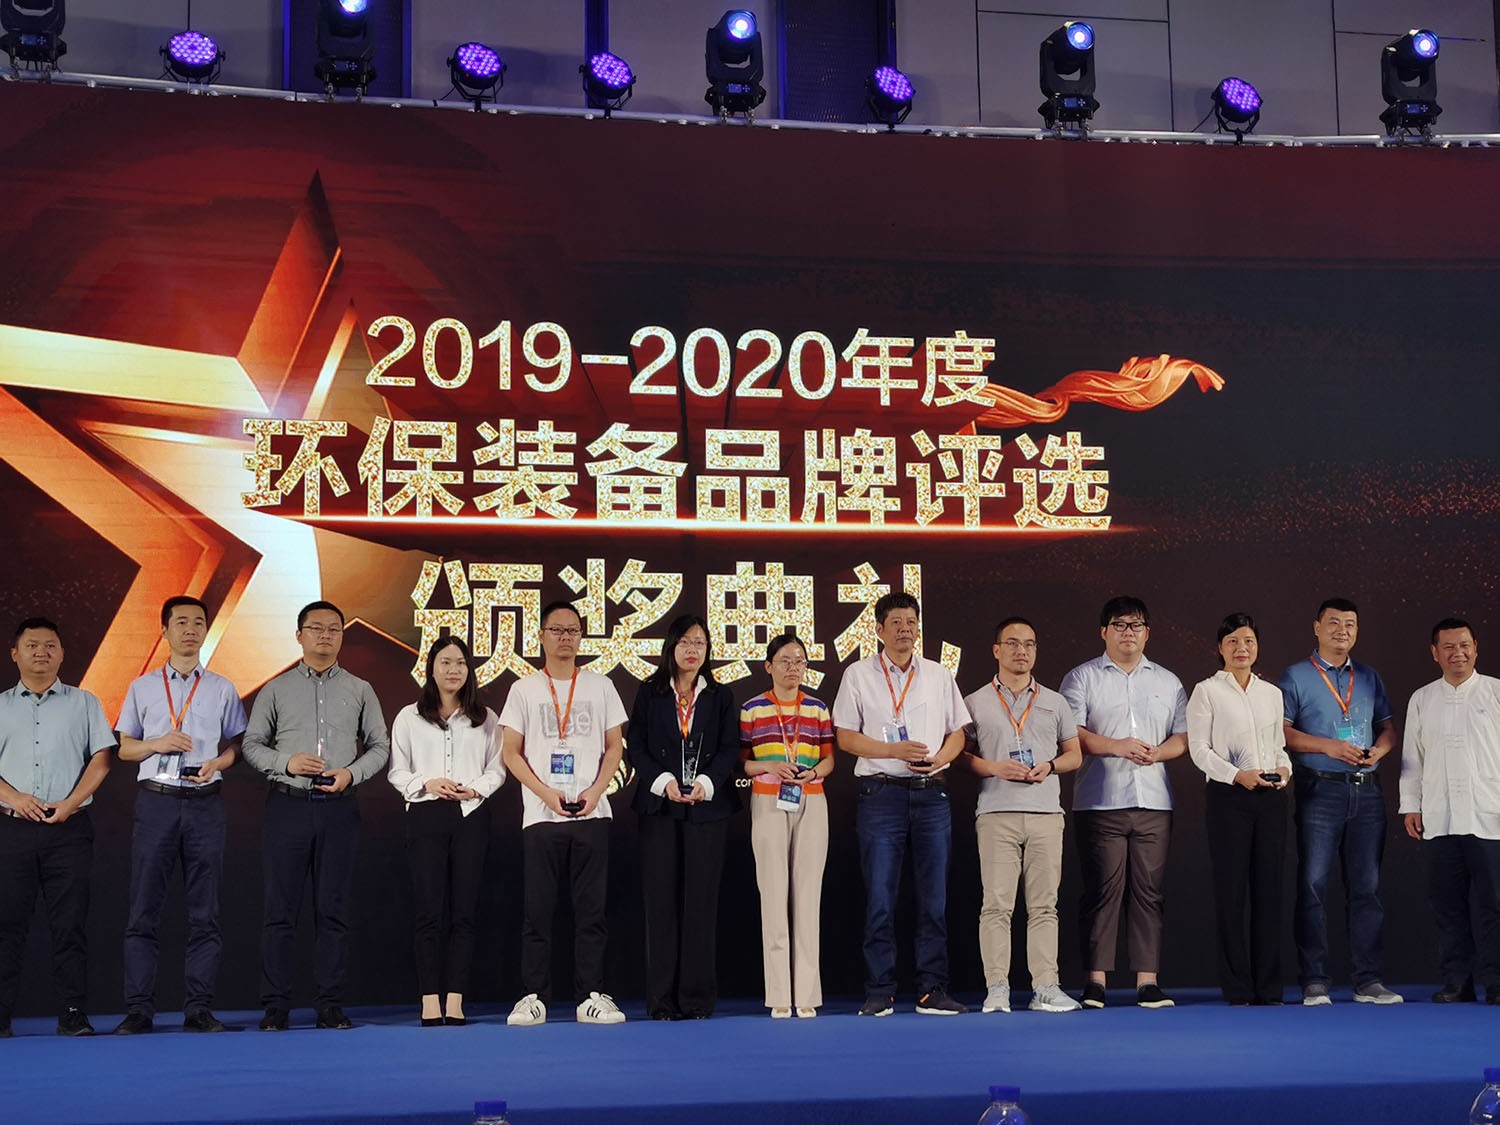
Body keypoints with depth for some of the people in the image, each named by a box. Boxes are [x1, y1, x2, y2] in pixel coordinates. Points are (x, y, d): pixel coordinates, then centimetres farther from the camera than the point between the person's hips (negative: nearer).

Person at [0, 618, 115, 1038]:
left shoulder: (83, 703, 11)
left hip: (69, 828, -1)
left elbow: (101, 759, 3)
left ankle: (74, 1013, 2)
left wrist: (71, 802, -10)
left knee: (70, 922, -1)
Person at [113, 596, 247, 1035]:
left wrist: (215, 764, -12)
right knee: (144, 909, -1)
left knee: (204, 912, 1)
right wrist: (157, 744, -7)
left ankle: (199, 1007, 4)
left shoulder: (222, 689, 10)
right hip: (156, 800, 0)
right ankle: (139, 1007, 2)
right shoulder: (143, 687, 12)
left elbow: (235, 747, 8)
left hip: (204, 802, 0)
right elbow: (124, 748, 12)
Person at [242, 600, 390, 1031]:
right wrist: (286, 763, -10)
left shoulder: (359, 690, 11)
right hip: (287, 805, -1)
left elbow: (379, 746, 10)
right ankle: (275, 1006, 5)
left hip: (338, 807, 1)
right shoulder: (276, 689, 8)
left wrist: (351, 773, -7)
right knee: (281, 909, 0)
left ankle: (330, 1004, 8)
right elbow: (252, 744, 7)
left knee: (333, 909, 2)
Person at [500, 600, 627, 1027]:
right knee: (538, 910, 0)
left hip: (592, 815, 1)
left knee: (592, 909, 1)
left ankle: (591, 996, 6)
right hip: (541, 815, -1)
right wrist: (547, 794, -9)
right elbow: (510, 752, 3)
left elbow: (615, 746, 10)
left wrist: (595, 791, -6)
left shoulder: (600, 686, 10)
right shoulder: (525, 689, 6)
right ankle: (533, 997, 5)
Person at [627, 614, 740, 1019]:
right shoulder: (649, 693, 8)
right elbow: (635, 746, 2)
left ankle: (697, 997, 3)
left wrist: (706, 783, -14)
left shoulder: (720, 696, 10)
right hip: (659, 807, 0)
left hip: (707, 807, 1)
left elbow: (729, 749, 3)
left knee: (701, 899, -1)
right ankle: (663, 998, 3)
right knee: (661, 899, -1)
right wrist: (663, 782, -13)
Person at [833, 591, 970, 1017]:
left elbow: (957, 732, 14)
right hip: (882, 794, -3)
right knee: (879, 898, -2)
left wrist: (939, 758, -8)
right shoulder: (858, 675, 4)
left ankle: (933, 990, 9)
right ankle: (879, 992, 3)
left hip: (932, 793, 3)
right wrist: (893, 750, -13)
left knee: (934, 898, 4)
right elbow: (845, 737, 0)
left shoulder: (939, 675, 12)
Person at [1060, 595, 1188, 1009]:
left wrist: (1157, 752, -7)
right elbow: (1071, 734, -3)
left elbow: (1184, 735, 13)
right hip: (1100, 801, -3)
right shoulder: (1082, 678, 7)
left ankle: (1148, 980, 3)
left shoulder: (1167, 682, 18)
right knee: (1102, 889, -5)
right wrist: (1117, 747, -16)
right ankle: (1096, 979, -1)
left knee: (1149, 890, 1)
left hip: (1154, 802, 3)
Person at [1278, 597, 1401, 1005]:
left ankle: (1368, 980, 9)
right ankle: (1314, 982, -1)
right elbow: (1281, 731, -6)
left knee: (1366, 887, 4)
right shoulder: (1296, 677, 3)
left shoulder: (1370, 678, 17)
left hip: (1367, 792, 4)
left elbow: (1388, 727, 17)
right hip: (1320, 791, -4)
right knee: (1312, 885, -5)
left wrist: (1379, 749, -5)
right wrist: (1329, 747, -17)